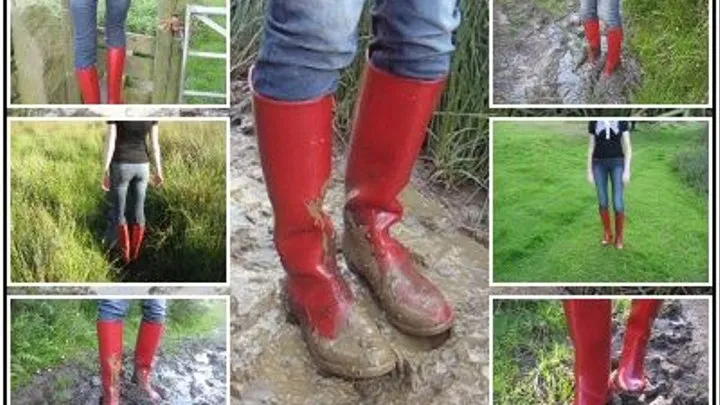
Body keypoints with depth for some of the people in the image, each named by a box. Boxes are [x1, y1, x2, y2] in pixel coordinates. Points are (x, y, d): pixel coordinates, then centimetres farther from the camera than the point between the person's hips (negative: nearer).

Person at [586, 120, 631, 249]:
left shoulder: (622, 120, -4)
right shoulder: (594, 122, 1)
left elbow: (627, 147, -4)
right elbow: (591, 147, 5)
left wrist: (627, 170, -10)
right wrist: (589, 171, 3)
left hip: (617, 163, -2)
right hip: (599, 164, 2)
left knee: (618, 205, -4)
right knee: (603, 202, 7)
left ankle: (619, 237, 15)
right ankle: (607, 234, 27)